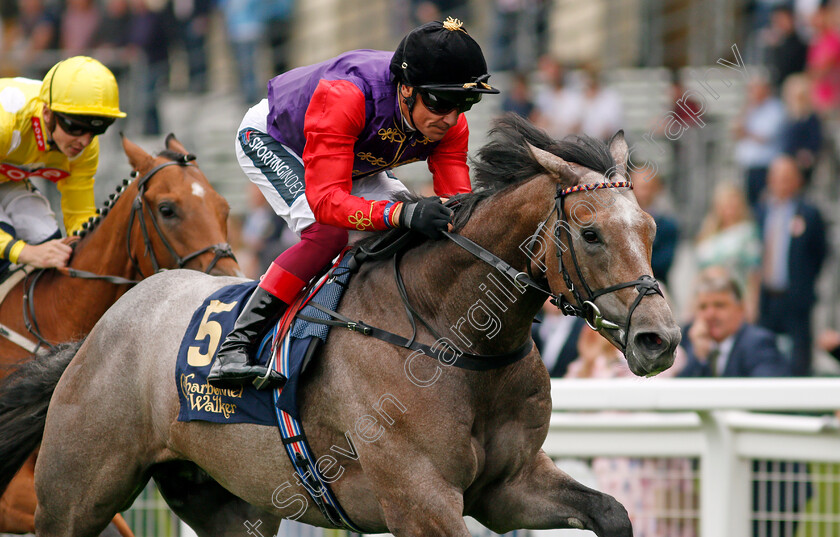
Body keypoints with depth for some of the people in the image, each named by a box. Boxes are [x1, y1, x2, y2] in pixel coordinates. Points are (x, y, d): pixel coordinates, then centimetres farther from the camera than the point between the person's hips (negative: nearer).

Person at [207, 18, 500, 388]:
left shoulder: (449, 122, -26)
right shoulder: (344, 97, -45)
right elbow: (327, 200, -50)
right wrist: (403, 213, -65)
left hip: (354, 160, 7)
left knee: (419, 233, -8)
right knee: (327, 232, -30)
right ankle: (234, 347, -29)